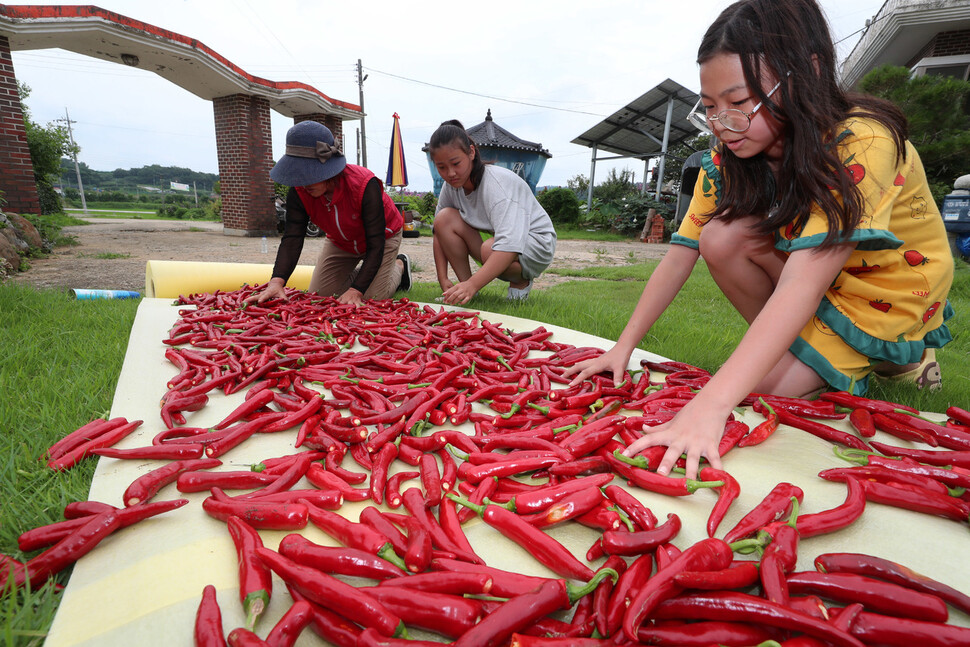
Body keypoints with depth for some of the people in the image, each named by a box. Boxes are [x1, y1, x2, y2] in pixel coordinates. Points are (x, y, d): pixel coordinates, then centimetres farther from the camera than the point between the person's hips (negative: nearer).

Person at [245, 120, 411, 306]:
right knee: (319, 295, 3)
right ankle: (359, 270, 29)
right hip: (341, 241, 5)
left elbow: (375, 247, -38)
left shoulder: (365, 186, -39)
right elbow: (291, 238, -30)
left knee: (372, 298, -14)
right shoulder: (299, 190, -24)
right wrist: (277, 281, -49)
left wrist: (356, 290, -48)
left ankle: (399, 265, 17)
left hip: (382, 235, -5)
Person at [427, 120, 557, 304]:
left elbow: (510, 244, -41)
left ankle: (521, 281, -5)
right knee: (444, 218, -14)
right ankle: (464, 286, -8)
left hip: (537, 242, -6)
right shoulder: (452, 185, -7)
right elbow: (440, 232, -2)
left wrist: (473, 284, -52)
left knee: (490, 249, -38)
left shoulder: (496, 182, -28)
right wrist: (443, 279, -15)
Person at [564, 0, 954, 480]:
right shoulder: (728, 158, -12)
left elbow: (802, 285, -42)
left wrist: (710, 405, -52)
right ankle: (802, 348, -2)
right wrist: (623, 347, -24)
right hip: (806, 267, 5)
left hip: (889, 300, -5)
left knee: (762, 385, -21)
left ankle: (879, 362, 7)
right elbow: (680, 256, -15)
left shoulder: (862, 144, -30)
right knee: (721, 236, -23)